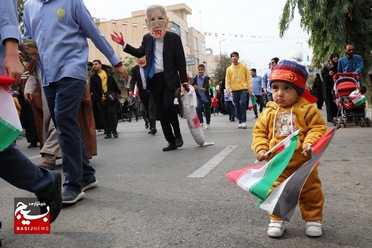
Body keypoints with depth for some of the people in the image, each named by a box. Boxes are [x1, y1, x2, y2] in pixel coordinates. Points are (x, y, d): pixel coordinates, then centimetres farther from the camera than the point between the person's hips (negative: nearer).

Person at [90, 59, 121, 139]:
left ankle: (114, 130, 3)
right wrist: (99, 98, -15)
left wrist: (119, 92, 15)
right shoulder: (93, 77, 6)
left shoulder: (108, 73, 11)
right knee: (105, 116, 2)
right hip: (101, 99, 0)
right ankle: (108, 132, 7)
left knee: (112, 113, -6)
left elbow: (114, 84, 15)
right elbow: (93, 90, -2)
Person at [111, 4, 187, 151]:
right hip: (154, 79, 5)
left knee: (168, 106, -22)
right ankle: (171, 141, 15)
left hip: (169, 79, -5)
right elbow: (139, 53, 27)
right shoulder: (147, 38, 10)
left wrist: (184, 82, -9)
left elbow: (181, 61, -4)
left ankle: (178, 135, 3)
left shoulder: (174, 38, -3)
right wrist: (123, 44, 17)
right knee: (161, 112, 5)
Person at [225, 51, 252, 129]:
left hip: (243, 89, -2)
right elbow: (228, 81, 6)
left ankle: (244, 121, -9)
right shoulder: (229, 69, 7)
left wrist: (250, 88, -4)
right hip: (234, 90, 2)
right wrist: (228, 89, -7)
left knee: (243, 103, -17)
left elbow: (248, 78, 3)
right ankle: (240, 121, 15)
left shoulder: (244, 67, 4)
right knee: (237, 106, 5)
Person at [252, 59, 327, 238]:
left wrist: (310, 142, -27)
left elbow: (318, 128, -9)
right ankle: (276, 220, 27)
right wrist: (260, 149, -13)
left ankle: (313, 220, 33)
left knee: (310, 193, 14)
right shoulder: (268, 112, -1)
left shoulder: (307, 109, -8)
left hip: (303, 163, -1)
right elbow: (259, 132, 2)